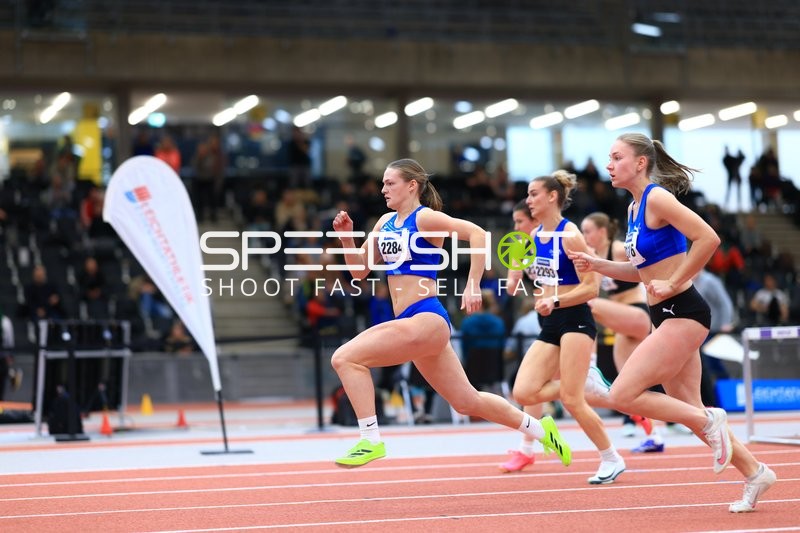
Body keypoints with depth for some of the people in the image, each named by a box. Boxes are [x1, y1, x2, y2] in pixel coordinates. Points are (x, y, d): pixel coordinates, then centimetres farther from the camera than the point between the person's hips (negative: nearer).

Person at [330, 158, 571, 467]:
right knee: (467, 401, 16)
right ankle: (539, 428, 31)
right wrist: (346, 238, 2)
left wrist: (473, 286, -22)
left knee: (345, 358, -18)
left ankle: (370, 440, -14)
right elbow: (359, 270, 18)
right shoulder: (386, 222, 16)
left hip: (426, 319, -9)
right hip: (412, 323, 9)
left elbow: (477, 234, -18)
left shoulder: (424, 218, -7)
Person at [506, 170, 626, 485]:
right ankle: (584, 387, 14)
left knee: (571, 400, -9)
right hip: (548, 327, 7)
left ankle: (612, 459, 7)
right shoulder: (533, 236, 10)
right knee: (523, 393, -9)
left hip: (575, 321, -7)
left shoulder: (569, 235, -12)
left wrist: (555, 301, -24)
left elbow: (591, 287, -15)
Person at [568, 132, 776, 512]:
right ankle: (754, 472, 21)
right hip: (666, 317, 10)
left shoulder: (657, 198, -13)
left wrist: (673, 284, -17)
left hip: (682, 313, -10)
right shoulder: (634, 207, 14)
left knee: (621, 396, -13)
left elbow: (708, 239, -23)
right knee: (689, 410, 12)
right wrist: (596, 265, 9)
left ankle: (709, 421, -3)